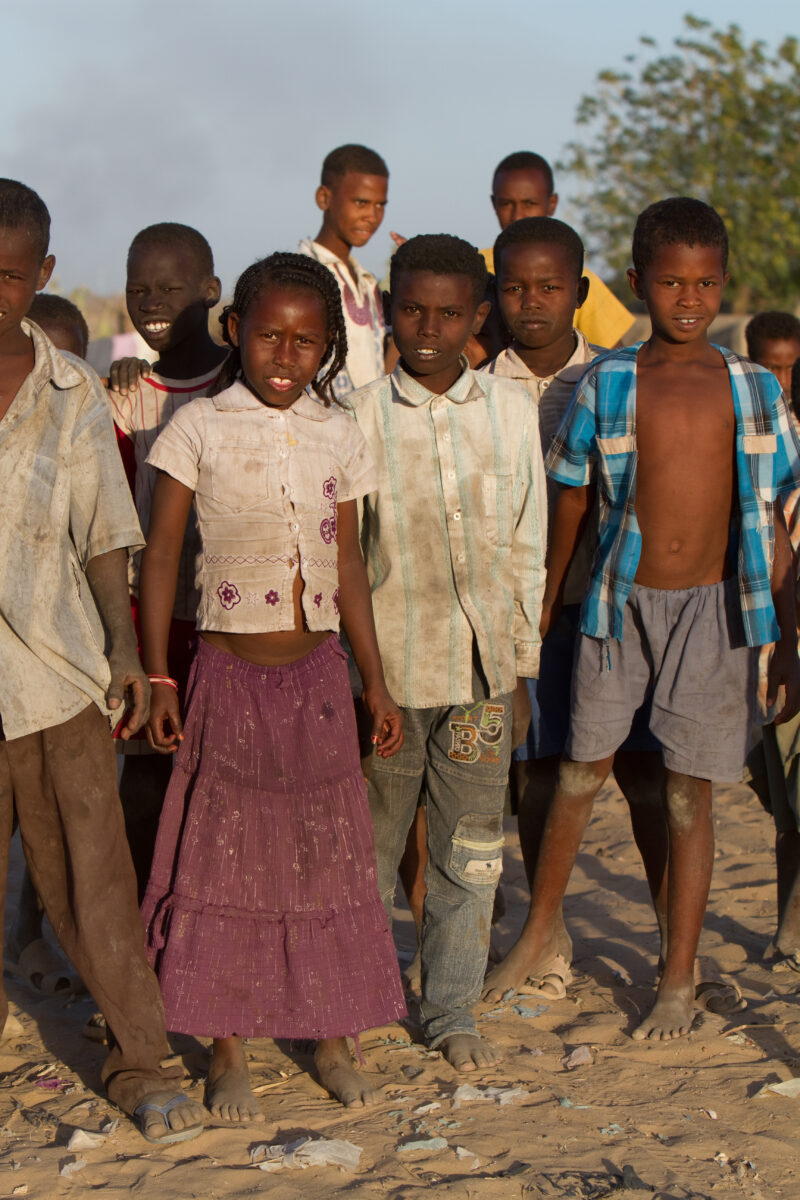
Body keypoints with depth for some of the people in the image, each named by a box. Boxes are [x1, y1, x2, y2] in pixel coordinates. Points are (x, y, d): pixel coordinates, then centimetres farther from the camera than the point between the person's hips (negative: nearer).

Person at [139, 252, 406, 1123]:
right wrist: (155, 679, -8)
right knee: (226, 852, 3)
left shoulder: (338, 436, 5)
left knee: (326, 855, 8)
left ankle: (331, 1041, 22)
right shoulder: (199, 428, -5)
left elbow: (348, 566, 10)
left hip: (317, 670, 3)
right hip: (230, 670, -3)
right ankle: (228, 1053, 15)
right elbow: (160, 557, -3)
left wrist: (376, 686, 10)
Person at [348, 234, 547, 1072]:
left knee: (470, 851, 8)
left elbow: (527, 547, 9)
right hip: (389, 667, -2)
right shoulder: (361, 416, -4)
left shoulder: (512, 410, 3)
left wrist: (522, 669, 8)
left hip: (481, 669, 2)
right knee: (368, 846, 9)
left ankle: (451, 1011, 22)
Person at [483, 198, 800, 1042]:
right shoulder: (606, 385, 0)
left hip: (712, 608, 0)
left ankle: (679, 980, 15)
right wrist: (541, 616, 12)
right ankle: (540, 930, 30)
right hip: (620, 603, 0)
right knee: (581, 772, 7)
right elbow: (570, 504, 8)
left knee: (689, 795, 4)